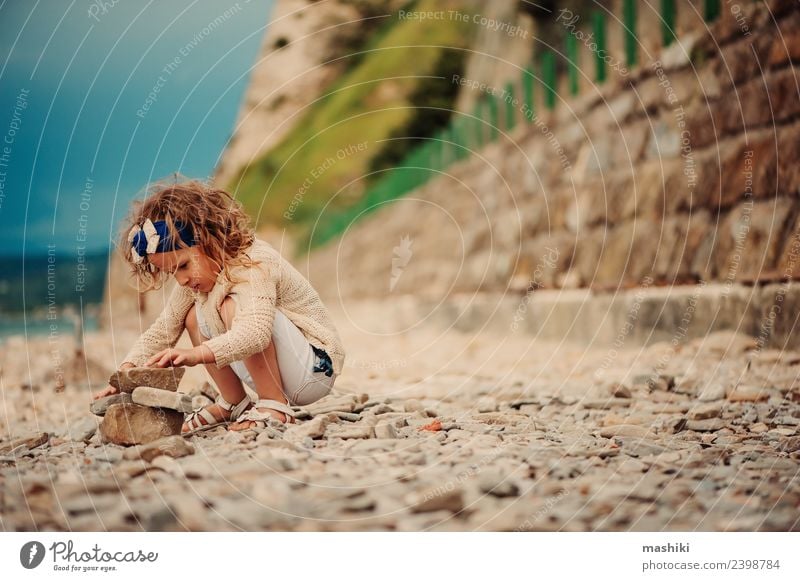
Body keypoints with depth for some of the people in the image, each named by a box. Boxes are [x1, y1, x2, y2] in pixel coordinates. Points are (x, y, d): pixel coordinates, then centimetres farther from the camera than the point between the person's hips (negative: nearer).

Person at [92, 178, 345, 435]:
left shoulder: (253, 263, -25)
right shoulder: (195, 274, 2)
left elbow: (256, 332, -42)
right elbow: (160, 331, 2)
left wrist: (195, 355, -53)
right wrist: (126, 372, -14)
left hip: (316, 368, -9)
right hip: (273, 372, 9)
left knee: (234, 308, -28)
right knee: (194, 316, 2)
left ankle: (274, 405, -20)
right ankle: (234, 404, 9)